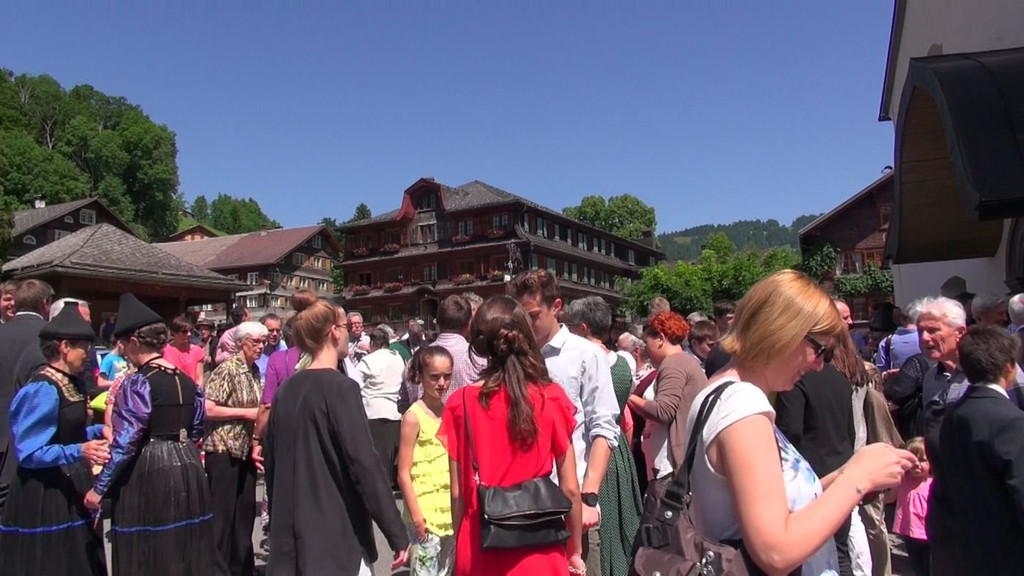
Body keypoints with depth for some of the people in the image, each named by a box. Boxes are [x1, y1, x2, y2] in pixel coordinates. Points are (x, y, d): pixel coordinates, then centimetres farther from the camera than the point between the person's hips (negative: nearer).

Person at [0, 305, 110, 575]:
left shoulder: (71, 383, 7)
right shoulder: (43, 390, -19)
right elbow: (28, 452, -21)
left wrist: (97, 432, 1)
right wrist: (79, 451, -31)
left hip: (72, 487, 8)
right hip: (45, 495, -8)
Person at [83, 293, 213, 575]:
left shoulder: (136, 384, -13)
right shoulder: (188, 382, 6)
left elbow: (125, 443, -14)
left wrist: (99, 488, -4)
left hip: (148, 473, -6)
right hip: (188, 468, 7)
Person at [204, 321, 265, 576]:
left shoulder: (253, 370, 10)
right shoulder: (227, 369, -14)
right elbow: (207, 409, -21)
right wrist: (246, 413, -18)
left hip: (245, 448, 8)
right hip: (223, 449, -8)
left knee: (246, 509, 13)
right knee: (222, 512, 3)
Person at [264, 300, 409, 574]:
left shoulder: (286, 389, 6)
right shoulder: (341, 387, -15)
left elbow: (270, 458, 13)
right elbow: (364, 463, -19)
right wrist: (398, 534, -15)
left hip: (292, 537, 7)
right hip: (337, 539, -7)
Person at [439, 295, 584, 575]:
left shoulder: (460, 403, -8)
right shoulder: (552, 399, -10)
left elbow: (457, 492, -4)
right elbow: (570, 488, -6)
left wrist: (460, 547, 11)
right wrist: (576, 551, 8)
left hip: (480, 551, 1)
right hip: (538, 552, -1)